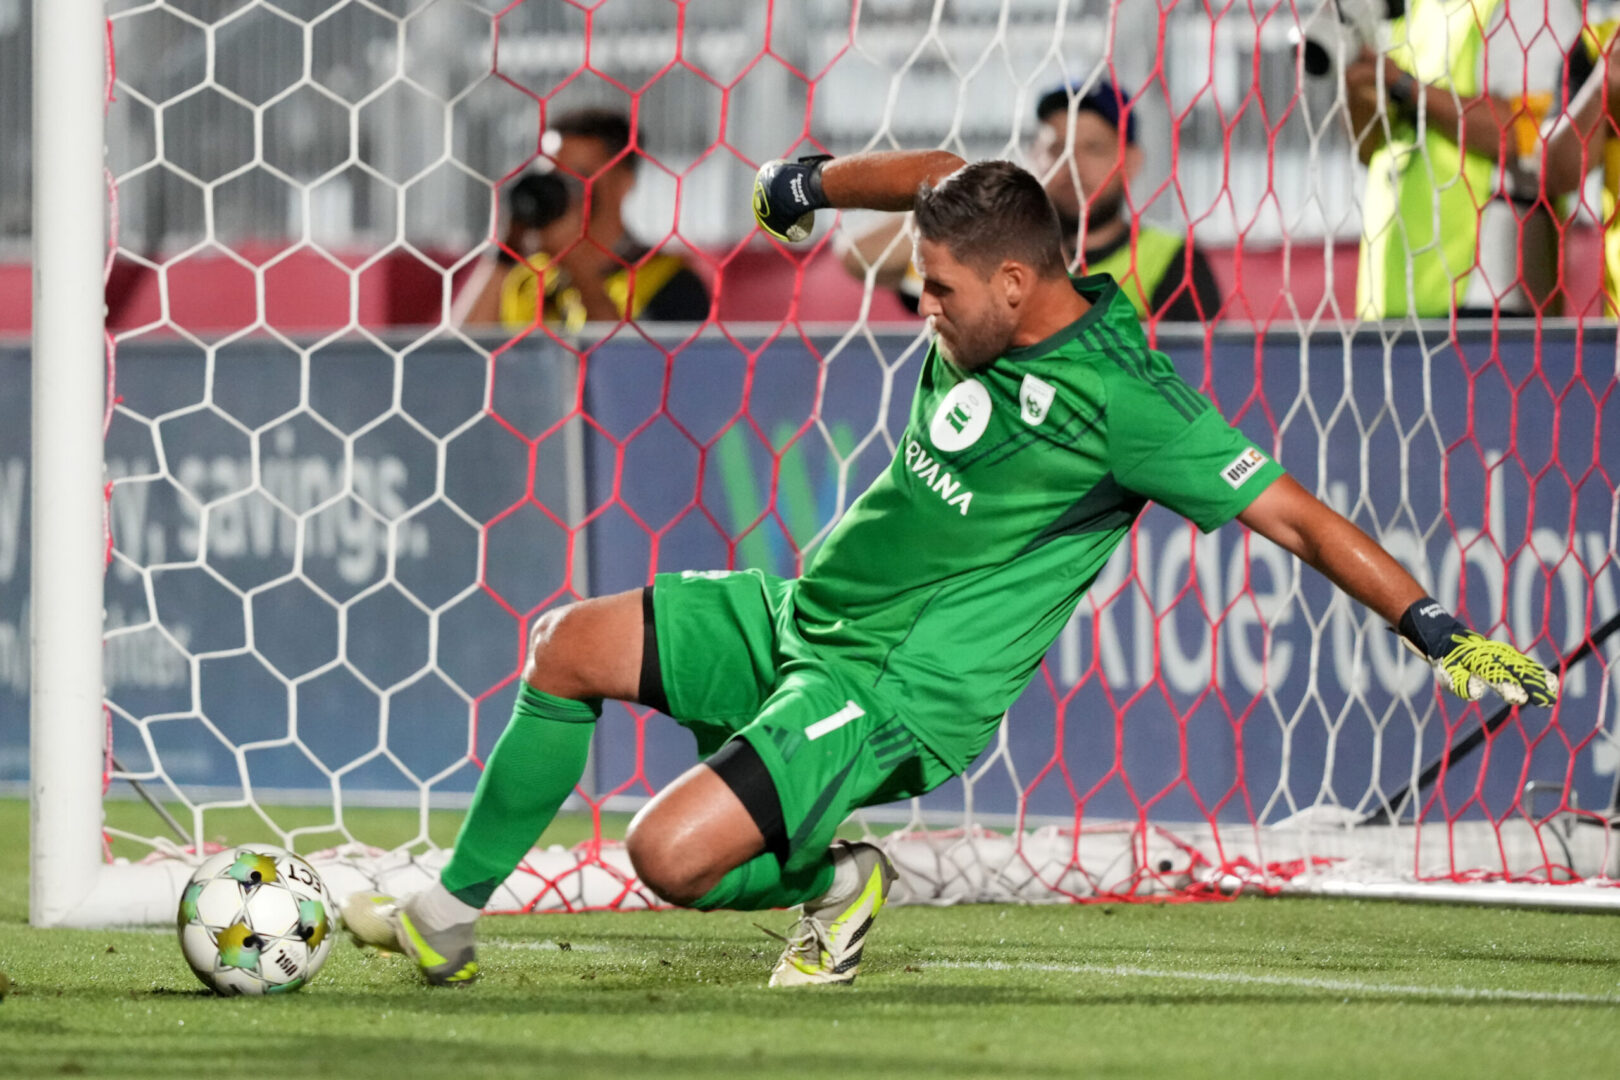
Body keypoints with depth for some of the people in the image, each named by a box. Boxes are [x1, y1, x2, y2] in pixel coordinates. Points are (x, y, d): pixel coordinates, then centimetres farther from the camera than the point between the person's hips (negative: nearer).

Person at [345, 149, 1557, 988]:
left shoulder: (1118, 398, -24)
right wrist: (811, 183, 35)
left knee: (670, 855, -22)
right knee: (570, 648, 9)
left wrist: (1444, 633, -25)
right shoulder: (997, 306, -2)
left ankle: (834, 882, 9)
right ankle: (452, 915, 20)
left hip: (898, 696, -9)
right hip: (800, 616, 9)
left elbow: (1295, 515, -21)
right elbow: (943, 177, 20)